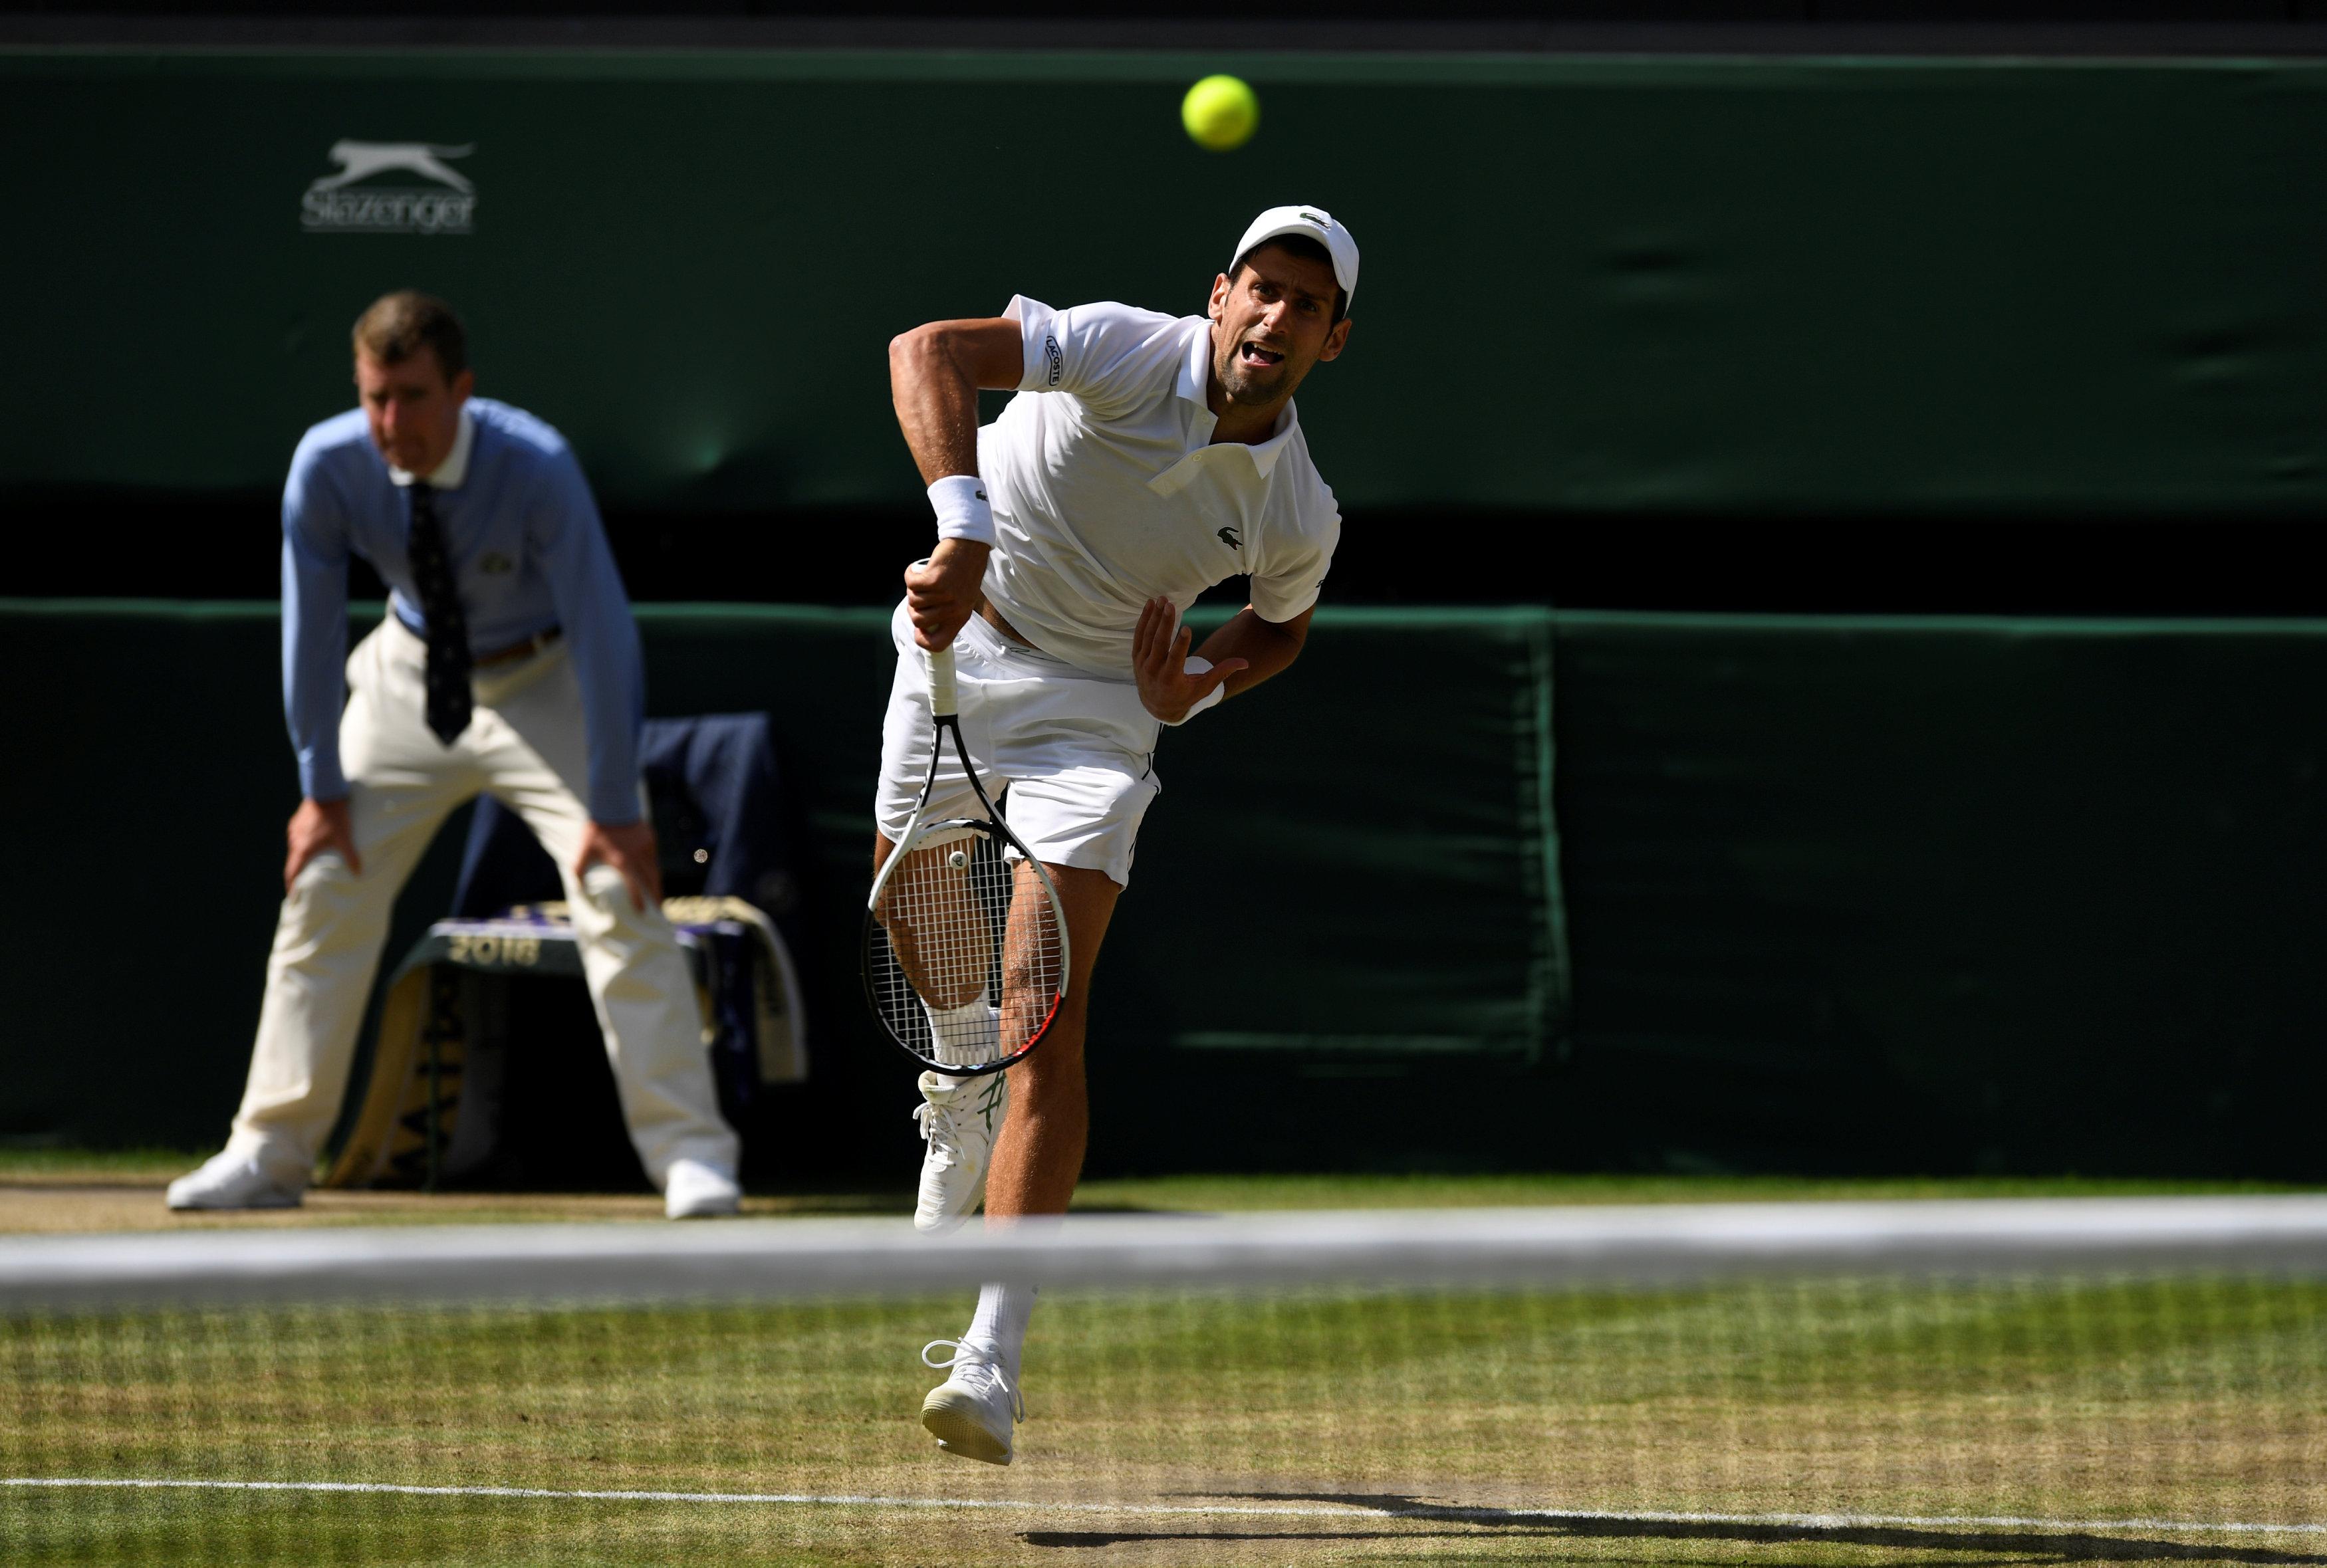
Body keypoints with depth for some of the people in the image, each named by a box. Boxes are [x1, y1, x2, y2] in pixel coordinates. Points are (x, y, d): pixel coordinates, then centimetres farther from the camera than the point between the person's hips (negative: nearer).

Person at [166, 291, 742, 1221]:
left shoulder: (536, 467, -32)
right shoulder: (328, 466, -23)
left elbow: (603, 631, -30)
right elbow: (310, 625, -11)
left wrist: (613, 809, -31)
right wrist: (322, 788, -9)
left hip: (545, 683, -3)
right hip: (408, 681, 3)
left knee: (618, 890, -17)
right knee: (324, 889, -2)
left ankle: (692, 1158, -15)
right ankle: (269, 1154, 7)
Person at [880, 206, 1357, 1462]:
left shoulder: (1300, 516, -11)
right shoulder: (1127, 352, -20)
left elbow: (1282, 625, 12)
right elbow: (928, 351, -31)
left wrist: (1197, 688, -11)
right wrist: (963, 522, -45)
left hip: (1097, 705, -1)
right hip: (958, 647, 1)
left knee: (1050, 1021, -17)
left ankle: (991, 1361, -27)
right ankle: (956, 1132, 53)